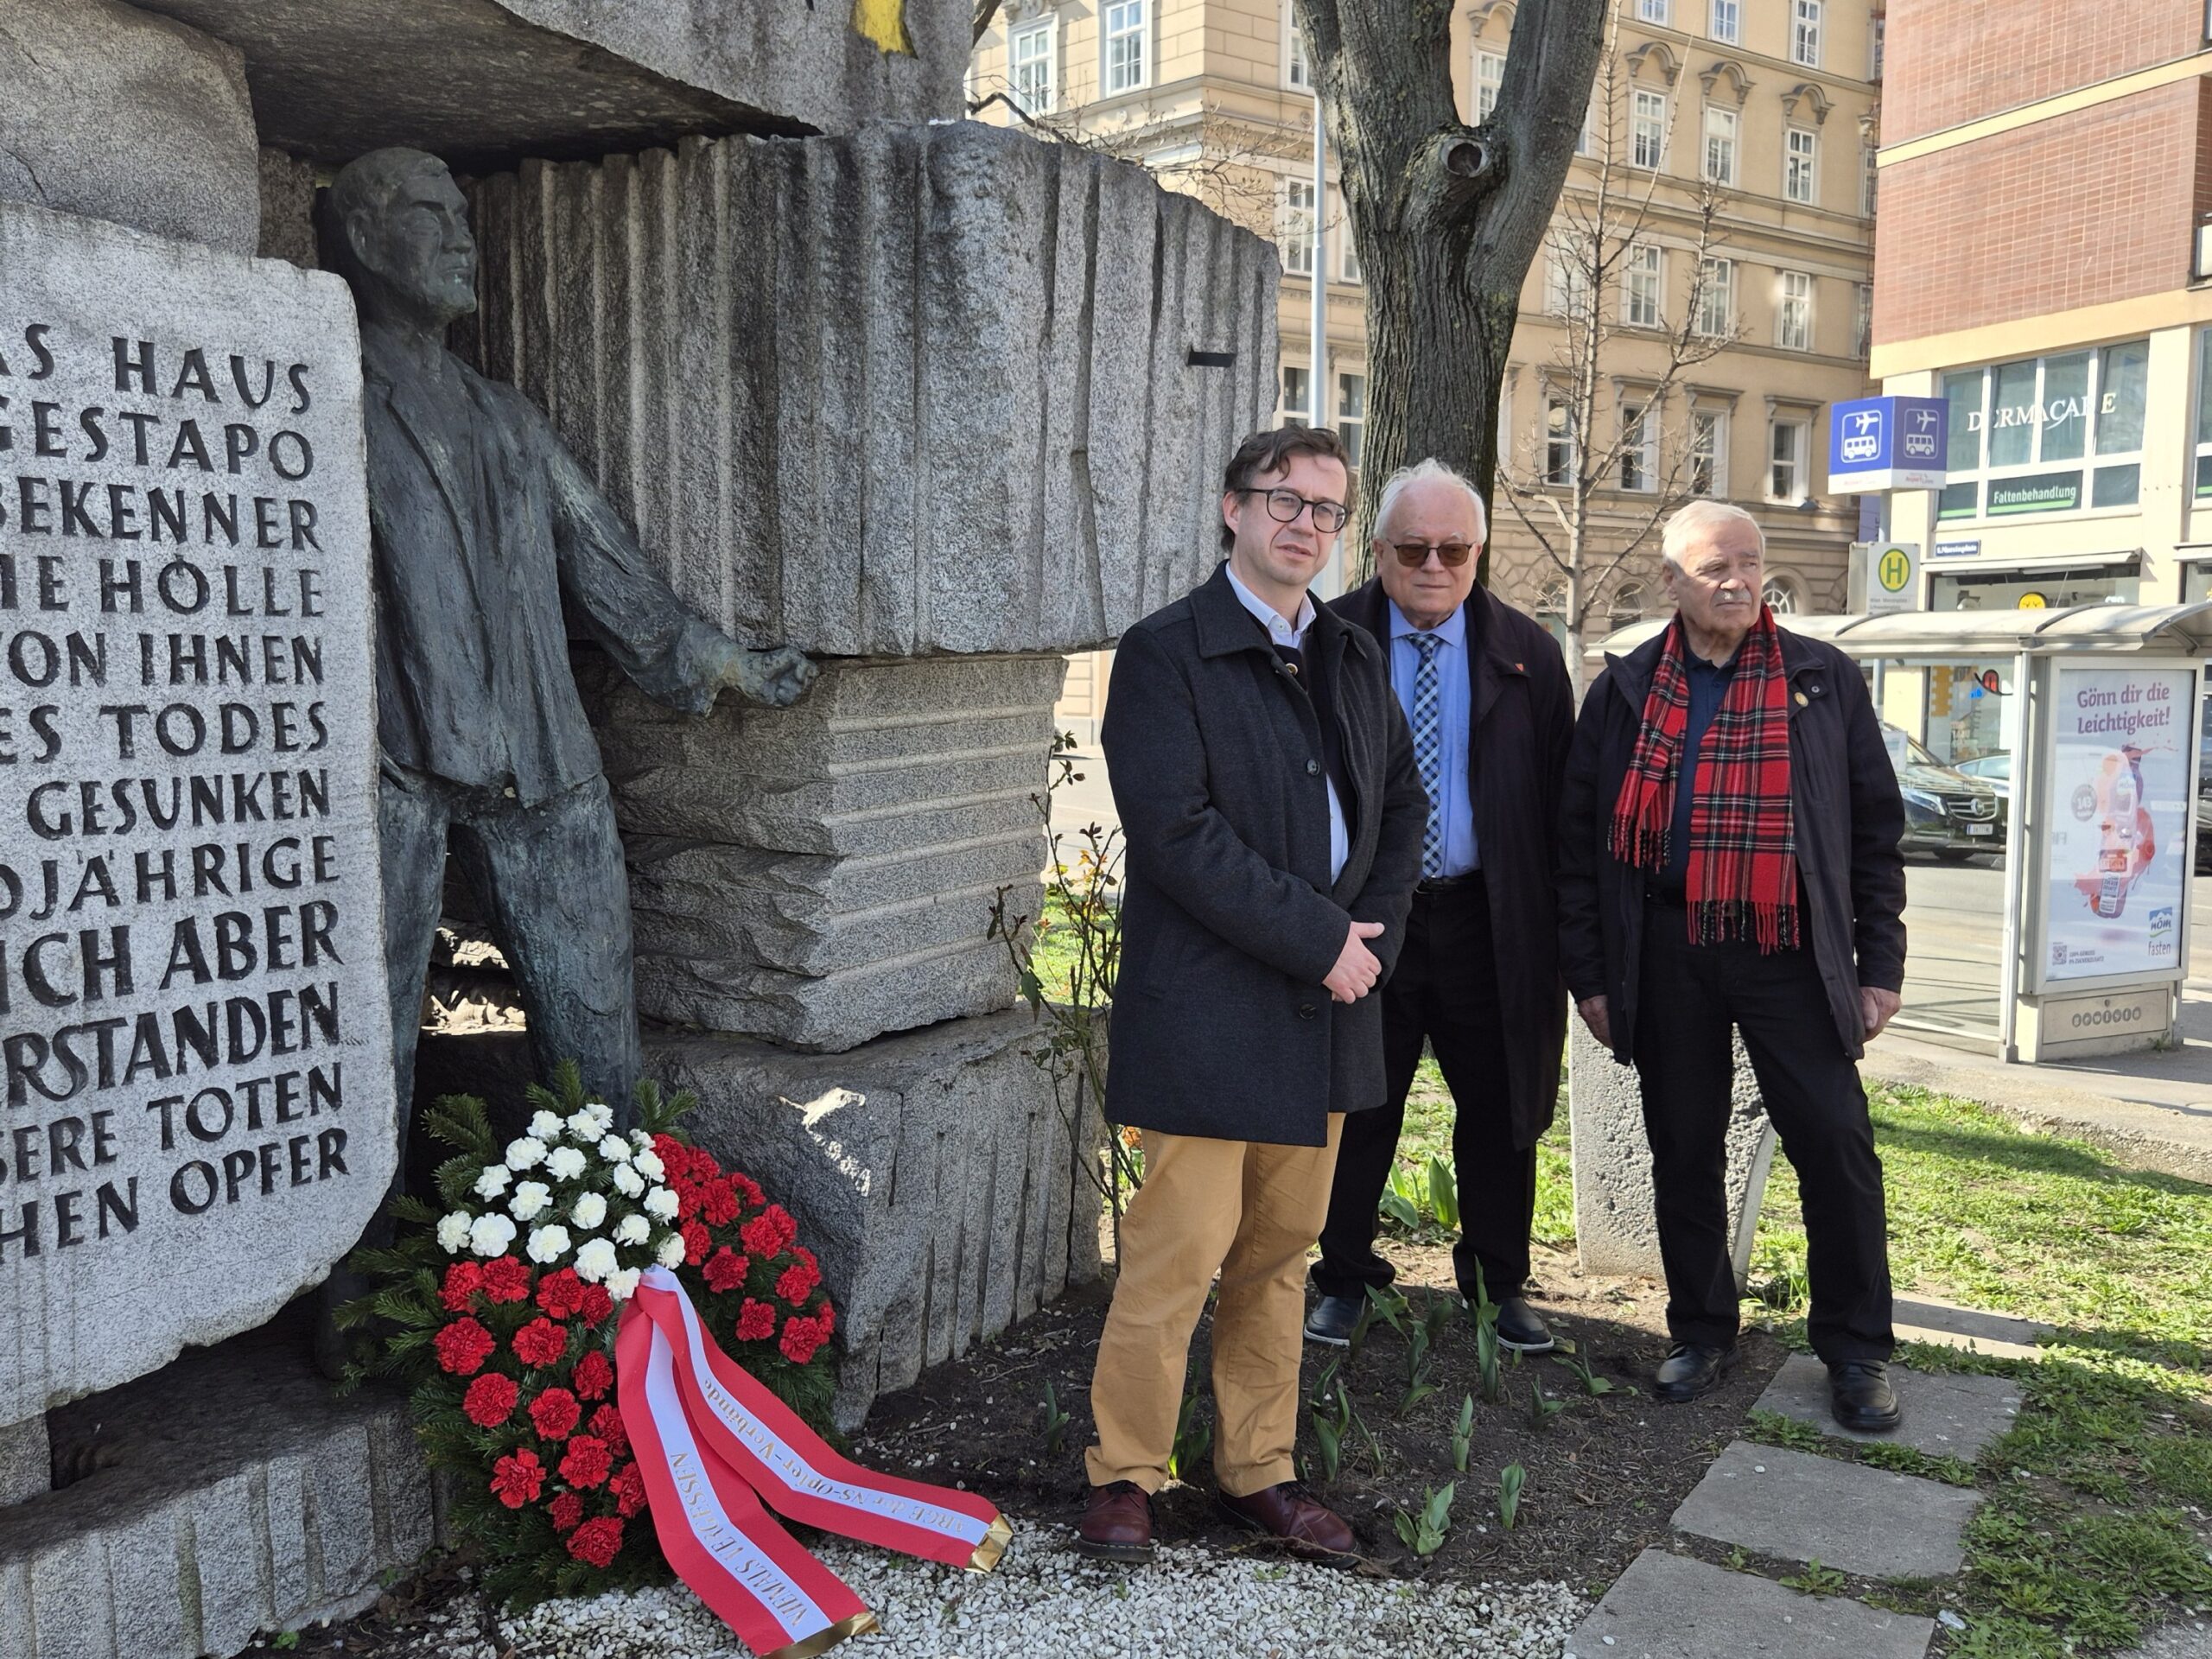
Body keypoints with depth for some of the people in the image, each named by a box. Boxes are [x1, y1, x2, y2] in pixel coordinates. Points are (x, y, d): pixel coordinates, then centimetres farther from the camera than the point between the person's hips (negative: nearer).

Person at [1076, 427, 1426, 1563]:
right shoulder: (1166, 654, -6)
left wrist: (1370, 935, 1)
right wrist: (1317, 942, -14)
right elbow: (1177, 832, -15)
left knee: (1281, 1253, 13)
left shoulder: (1354, 660, 15)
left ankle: (1257, 1472, 27)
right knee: (1181, 1248, -2)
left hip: (1325, 1004, 6)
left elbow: (1402, 805, 18)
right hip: (1207, 1009, -6)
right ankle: (1125, 1475, 16)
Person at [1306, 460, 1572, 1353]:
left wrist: (1561, 925, 0)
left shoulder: (1526, 652, 3)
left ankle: (1501, 1283, 30)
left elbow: (1560, 798, 4)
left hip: (1486, 919, 2)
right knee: (1356, 1109, 11)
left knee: (1499, 1110, 12)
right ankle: (1344, 1280, 28)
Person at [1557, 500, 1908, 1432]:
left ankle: (1857, 1350, 16)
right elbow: (1579, 840, 7)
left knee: (1836, 1144, -1)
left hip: (1790, 950, -1)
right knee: (1683, 1149, 9)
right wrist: (1589, 973, 3)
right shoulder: (1624, 691, 6)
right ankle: (1701, 1332, 25)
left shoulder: (1825, 681, 5)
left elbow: (1876, 827, 7)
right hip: (1667, 954, 1)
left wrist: (1880, 962, 2)